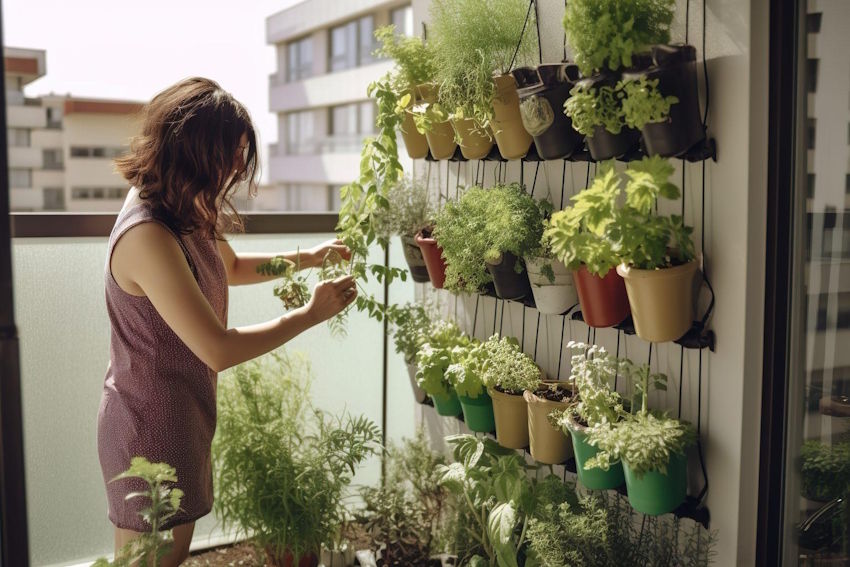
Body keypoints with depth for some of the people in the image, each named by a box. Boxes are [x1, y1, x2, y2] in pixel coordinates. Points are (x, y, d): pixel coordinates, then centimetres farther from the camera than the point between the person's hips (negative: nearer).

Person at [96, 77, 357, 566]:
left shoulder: (187, 214, 2)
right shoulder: (147, 236, -29)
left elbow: (230, 267, 22)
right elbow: (218, 350, -29)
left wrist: (306, 258, 9)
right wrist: (311, 314, -19)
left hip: (182, 417, 9)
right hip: (152, 429, -9)